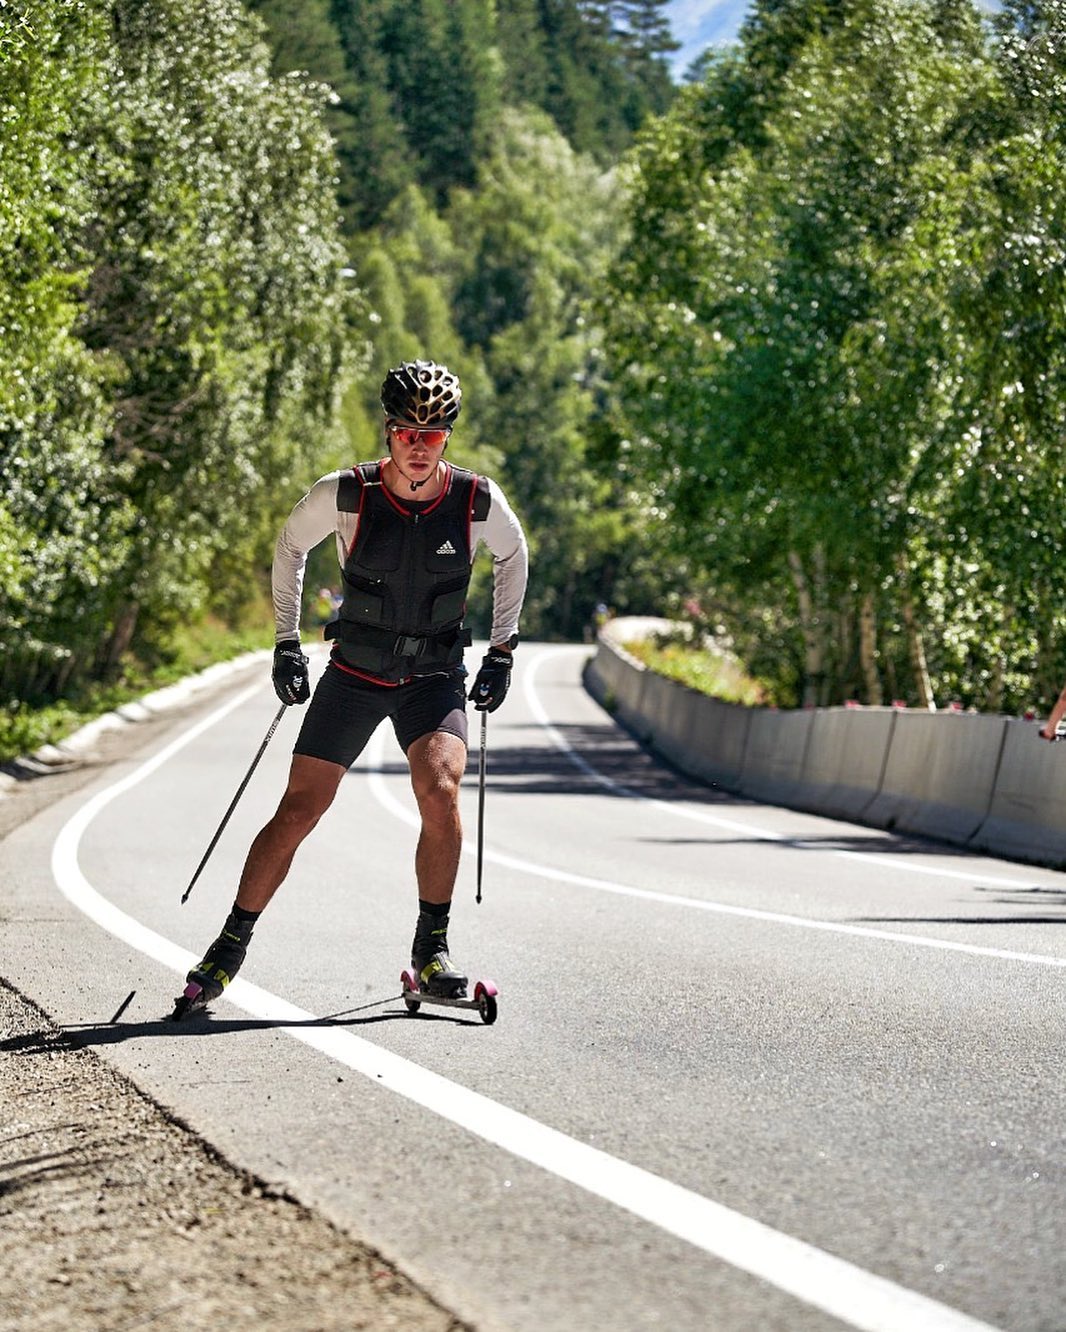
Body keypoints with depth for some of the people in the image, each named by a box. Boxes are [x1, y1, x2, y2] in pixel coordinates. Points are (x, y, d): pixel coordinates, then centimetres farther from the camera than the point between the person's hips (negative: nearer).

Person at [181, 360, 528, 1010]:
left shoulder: (478, 500, -11)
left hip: (434, 678, 0)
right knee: (297, 812, -4)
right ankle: (229, 950, 9)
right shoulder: (344, 494, -13)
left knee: (440, 793, -24)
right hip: (353, 673, 0)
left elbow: (513, 555, 11)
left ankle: (432, 949, -8)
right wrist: (286, 642, 5)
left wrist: (502, 650, 8)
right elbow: (291, 546, 6)